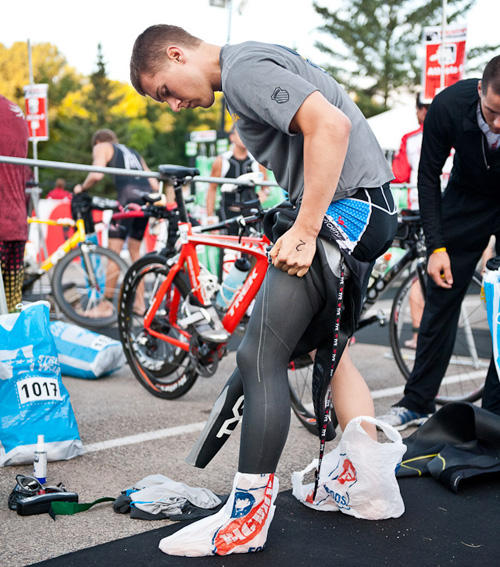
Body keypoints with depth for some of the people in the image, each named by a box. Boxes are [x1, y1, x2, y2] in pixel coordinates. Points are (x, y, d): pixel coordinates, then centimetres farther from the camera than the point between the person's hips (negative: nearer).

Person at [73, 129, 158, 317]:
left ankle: (106, 304, -5)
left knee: (113, 251, -4)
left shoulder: (101, 147, 16)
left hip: (129, 197, -7)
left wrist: (82, 187, 13)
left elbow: (96, 174, -3)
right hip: (147, 197, 7)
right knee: (134, 250, 18)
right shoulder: (133, 152, 35)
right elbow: (154, 184, 26)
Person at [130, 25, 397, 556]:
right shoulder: (250, 66, 20)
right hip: (365, 212, 11)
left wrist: (304, 232, -25)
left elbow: (330, 125, -26)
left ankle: (247, 517, -4)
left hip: (342, 208, -11)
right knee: (330, 350, 19)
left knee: (260, 357, -10)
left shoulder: (242, 68, -13)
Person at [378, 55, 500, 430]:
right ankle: (418, 403, 11)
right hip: (467, 199, 1)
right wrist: (436, 246, -17)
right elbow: (429, 176, -14)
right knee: (442, 297, 1)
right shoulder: (449, 105, -28)